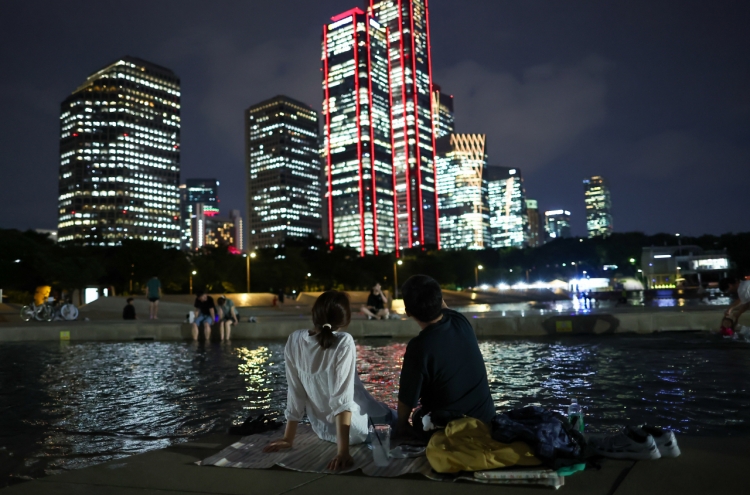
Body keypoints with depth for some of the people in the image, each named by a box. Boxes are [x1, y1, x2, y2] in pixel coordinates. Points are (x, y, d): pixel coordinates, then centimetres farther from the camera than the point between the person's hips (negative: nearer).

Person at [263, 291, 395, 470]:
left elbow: (295, 392, -7)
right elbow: (342, 398, -29)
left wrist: (288, 438, 0)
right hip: (354, 429, -4)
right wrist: (343, 450, -27)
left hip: (323, 430, 5)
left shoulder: (294, 341, -13)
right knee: (392, 417, 28)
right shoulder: (343, 343, -27)